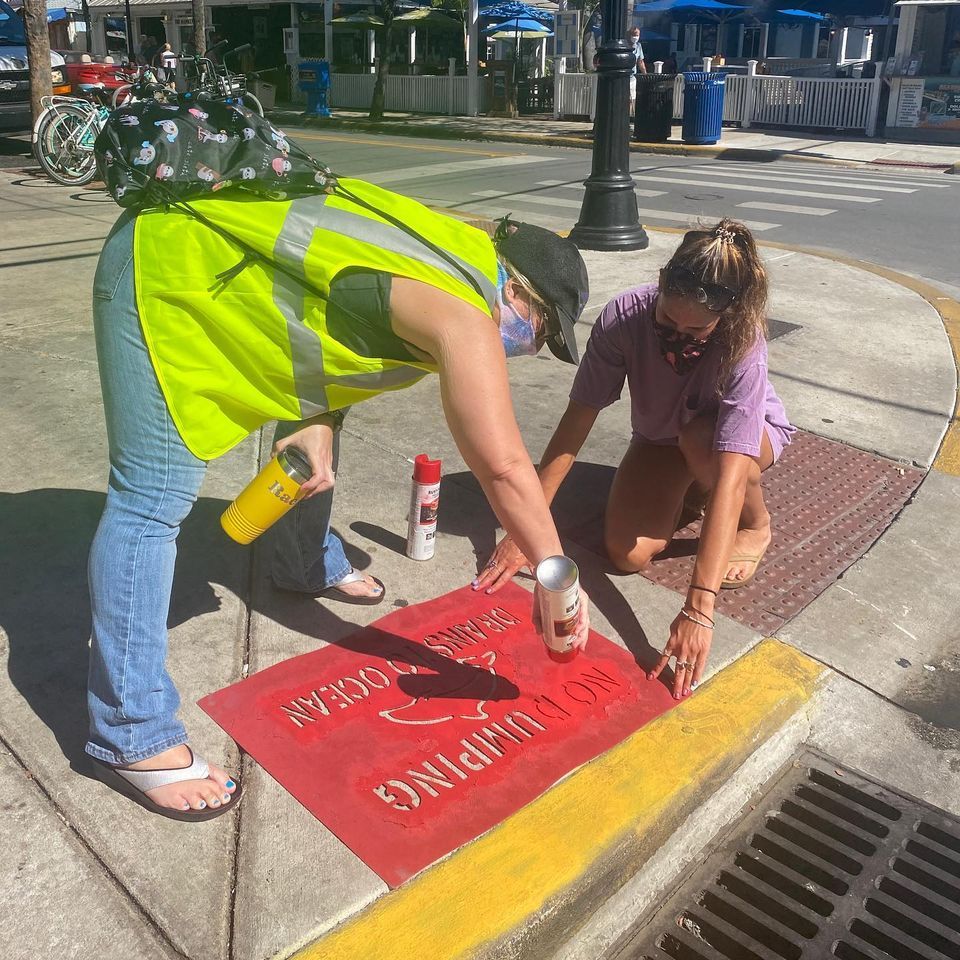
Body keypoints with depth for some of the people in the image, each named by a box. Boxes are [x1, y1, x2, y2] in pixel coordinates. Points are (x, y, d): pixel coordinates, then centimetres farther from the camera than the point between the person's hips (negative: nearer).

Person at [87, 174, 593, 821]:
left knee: (315, 407, 21)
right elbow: (503, 467, -27)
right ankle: (130, 738, -4)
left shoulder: (465, 259, 3)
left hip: (223, 249, 10)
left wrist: (318, 422, -10)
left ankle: (310, 567, 44)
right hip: (166, 273, -10)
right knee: (152, 501, -12)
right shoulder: (463, 315, -25)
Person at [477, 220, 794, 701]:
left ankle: (757, 523, -5)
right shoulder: (624, 315, -31)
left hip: (750, 435, -2)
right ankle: (694, 487, 13)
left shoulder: (743, 345, -38)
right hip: (660, 437, 2)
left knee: (699, 438, -38)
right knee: (628, 553, -19)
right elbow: (576, 422, -28)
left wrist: (698, 609, -55)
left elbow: (730, 473, -47)